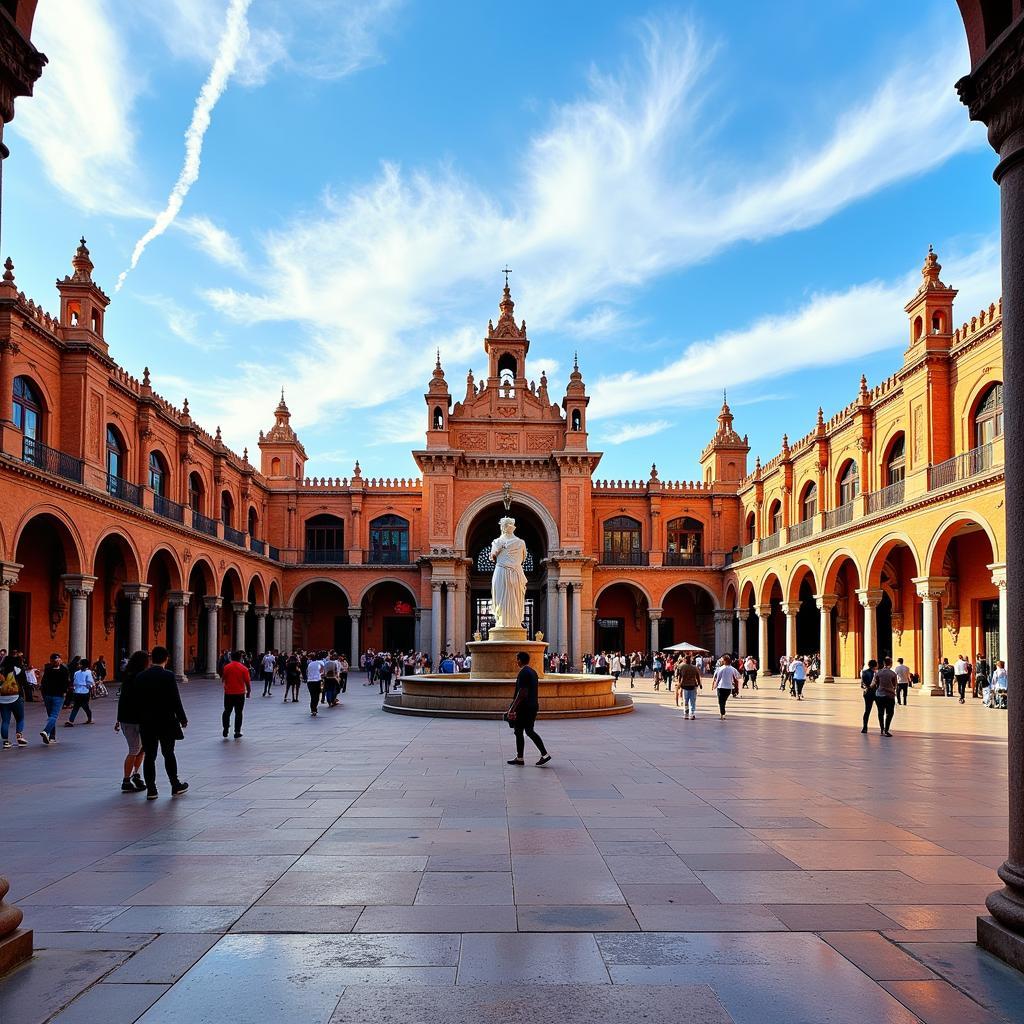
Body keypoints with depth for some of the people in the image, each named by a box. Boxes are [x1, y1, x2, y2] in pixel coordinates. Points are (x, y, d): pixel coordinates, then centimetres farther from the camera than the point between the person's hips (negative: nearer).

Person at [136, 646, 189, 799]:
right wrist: (182, 719, -1)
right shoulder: (168, 676, -13)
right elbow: (175, 700, -11)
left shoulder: (140, 677, -1)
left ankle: (151, 790, 8)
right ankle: (175, 786, 19)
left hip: (147, 723, 3)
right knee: (169, 754, 11)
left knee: (149, 755, 7)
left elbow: (138, 700, 2)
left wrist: (142, 719, 11)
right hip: (166, 723, -2)